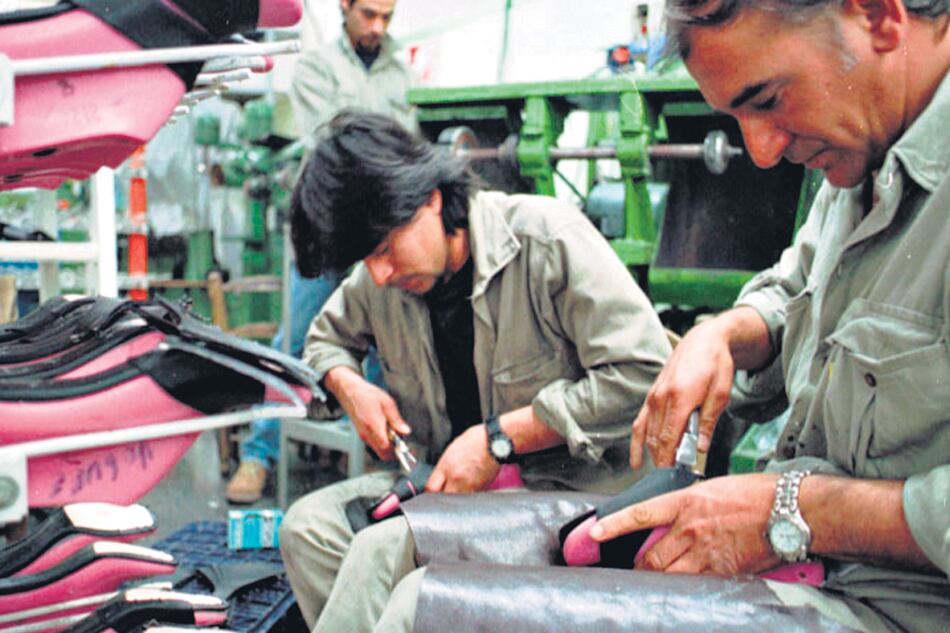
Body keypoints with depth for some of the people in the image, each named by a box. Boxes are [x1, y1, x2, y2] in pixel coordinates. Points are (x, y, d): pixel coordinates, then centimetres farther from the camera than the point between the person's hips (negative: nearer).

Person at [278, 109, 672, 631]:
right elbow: (326, 336, 26)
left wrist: (498, 437, -21)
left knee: (382, 551, -27)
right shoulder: (378, 279, 4)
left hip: (566, 486, -7)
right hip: (454, 478, 7)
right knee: (306, 524, -14)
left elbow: (643, 373, -21)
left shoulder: (550, 238, -16)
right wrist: (349, 387, 1)